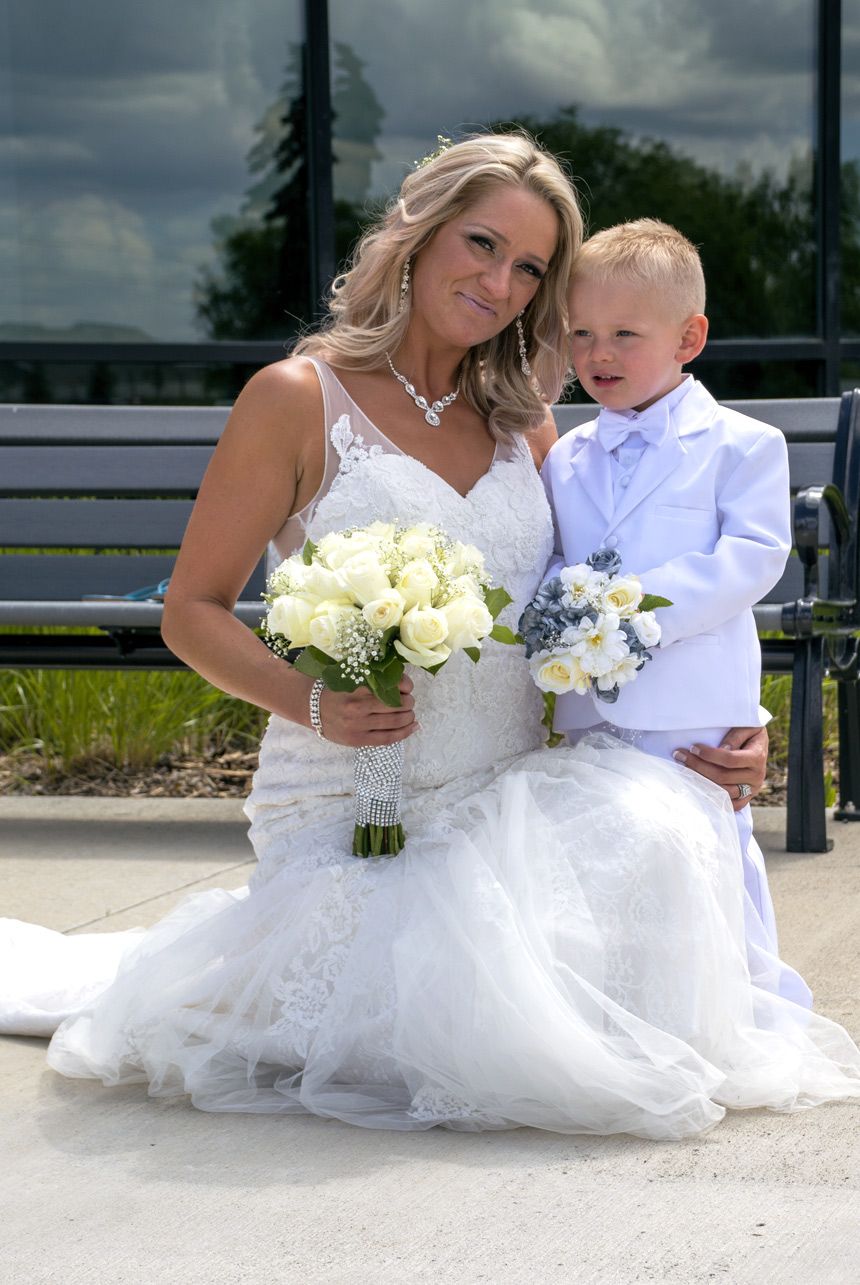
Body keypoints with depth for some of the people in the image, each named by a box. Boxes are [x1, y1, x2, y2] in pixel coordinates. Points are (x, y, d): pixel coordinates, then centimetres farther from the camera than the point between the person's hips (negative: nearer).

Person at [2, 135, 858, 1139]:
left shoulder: (521, 422, 15)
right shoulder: (300, 399, -1)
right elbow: (193, 610, 0)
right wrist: (313, 702, -20)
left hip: (513, 801, 4)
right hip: (350, 814, -4)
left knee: (655, 823, -29)